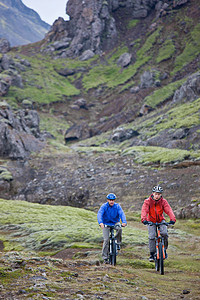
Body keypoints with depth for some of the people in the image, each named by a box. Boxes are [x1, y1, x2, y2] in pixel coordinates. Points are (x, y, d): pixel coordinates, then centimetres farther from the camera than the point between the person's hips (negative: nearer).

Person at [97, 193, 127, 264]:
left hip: (115, 223, 1)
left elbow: (122, 214, -24)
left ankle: (118, 243, -9)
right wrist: (100, 222, -48)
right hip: (106, 224, -1)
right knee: (106, 240, -10)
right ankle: (105, 258, 0)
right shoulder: (104, 206, -15)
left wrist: (124, 222, -44)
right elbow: (99, 214, -29)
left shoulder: (117, 206, -12)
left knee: (119, 229, -34)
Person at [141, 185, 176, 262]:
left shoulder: (163, 201, -11)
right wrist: (144, 219, -45)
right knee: (152, 236, -19)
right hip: (151, 221, -1)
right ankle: (152, 254, -9)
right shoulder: (147, 201, -13)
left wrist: (172, 219, -41)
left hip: (161, 220, 1)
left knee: (164, 233, -23)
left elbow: (169, 210, -23)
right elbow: (144, 211, -26)